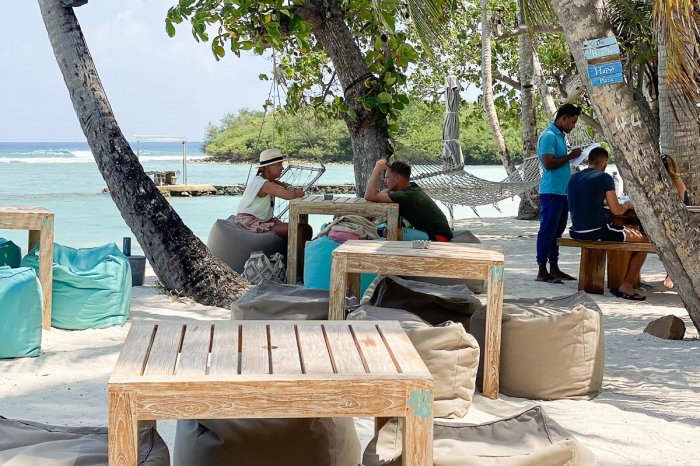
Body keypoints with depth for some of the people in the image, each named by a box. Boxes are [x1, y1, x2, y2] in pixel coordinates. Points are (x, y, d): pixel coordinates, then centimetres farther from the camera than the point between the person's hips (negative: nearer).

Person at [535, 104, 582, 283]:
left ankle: (554, 269, 18)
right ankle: (542, 272, -3)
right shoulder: (549, 136, -13)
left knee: (557, 231, 12)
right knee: (548, 230, -6)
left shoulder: (560, 136, 18)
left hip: (563, 191, 10)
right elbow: (548, 163, -21)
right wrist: (570, 156, -13)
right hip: (551, 191, -10)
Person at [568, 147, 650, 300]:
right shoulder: (604, 177, -6)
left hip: (577, 233, 8)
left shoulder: (573, 178, 11)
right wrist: (627, 204, 13)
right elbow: (617, 211, -7)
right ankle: (626, 286, 1)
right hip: (598, 232, -8)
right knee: (644, 240, 5)